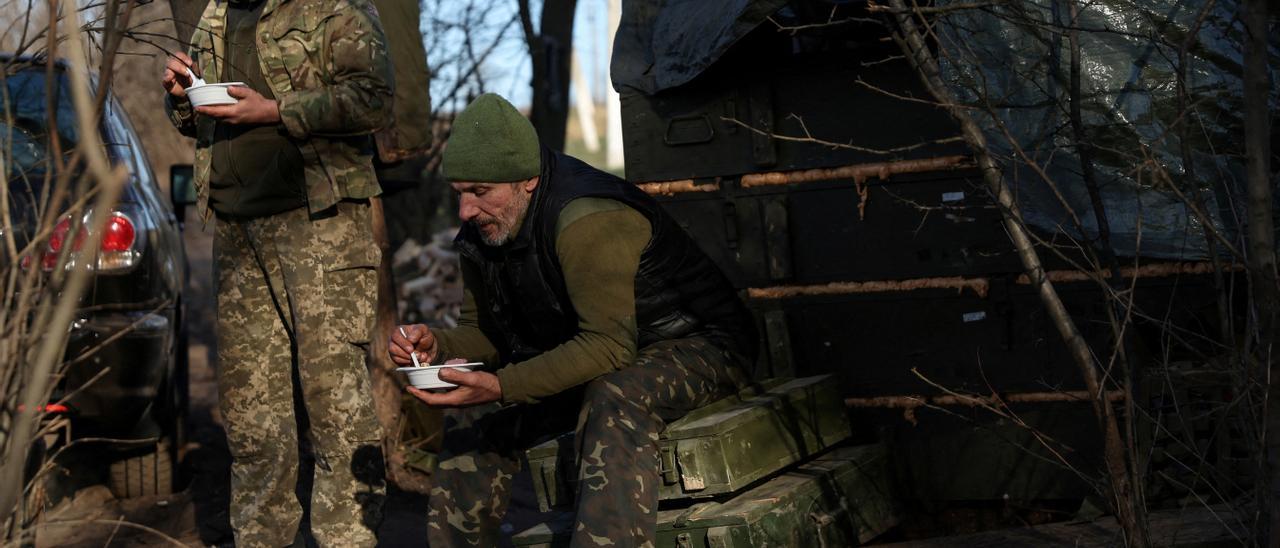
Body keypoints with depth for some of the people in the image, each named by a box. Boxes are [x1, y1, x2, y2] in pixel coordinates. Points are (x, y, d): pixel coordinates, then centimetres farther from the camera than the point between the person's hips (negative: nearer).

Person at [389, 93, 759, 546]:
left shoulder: (590, 220, -30)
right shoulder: (485, 231, -3)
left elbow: (610, 346, -34)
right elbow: (484, 331, 8)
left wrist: (500, 387, -40)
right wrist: (436, 347, -15)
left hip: (696, 346, -9)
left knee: (613, 399, -40)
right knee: (473, 412, 5)